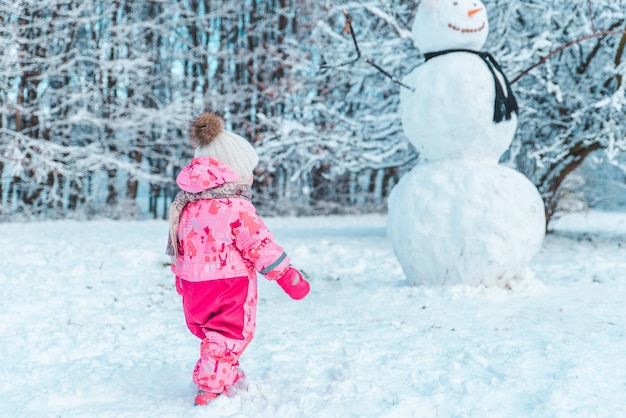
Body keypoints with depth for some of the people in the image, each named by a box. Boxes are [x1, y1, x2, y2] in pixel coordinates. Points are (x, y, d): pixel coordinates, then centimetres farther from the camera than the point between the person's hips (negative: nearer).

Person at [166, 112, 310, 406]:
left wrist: (181, 279, 28)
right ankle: (211, 387, 1)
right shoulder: (235, 208, -18)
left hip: (193, 283, 8)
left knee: (212, 334, 23)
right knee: (228, 336, 3)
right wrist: (290, 278, -8)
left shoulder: (186, 204, 6)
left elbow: (176, 248, 15)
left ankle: (230, 377, 41)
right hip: (229, 285, -8)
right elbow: (261, 246, -17)